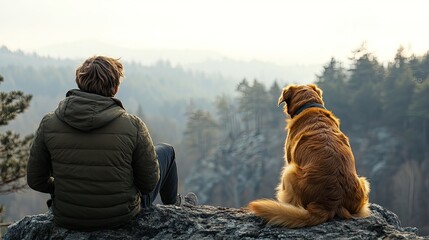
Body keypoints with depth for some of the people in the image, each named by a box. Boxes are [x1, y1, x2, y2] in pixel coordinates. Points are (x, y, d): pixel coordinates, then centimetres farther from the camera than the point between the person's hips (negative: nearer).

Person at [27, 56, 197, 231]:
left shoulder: (48, 123, -13)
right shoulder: (133, 125, -20)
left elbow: (35, 180, -4)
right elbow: (149, 183, -12)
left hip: (65, 218, 3)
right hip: (122, 216, -2)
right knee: (166, 150, 22)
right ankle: (174, 206, 49)